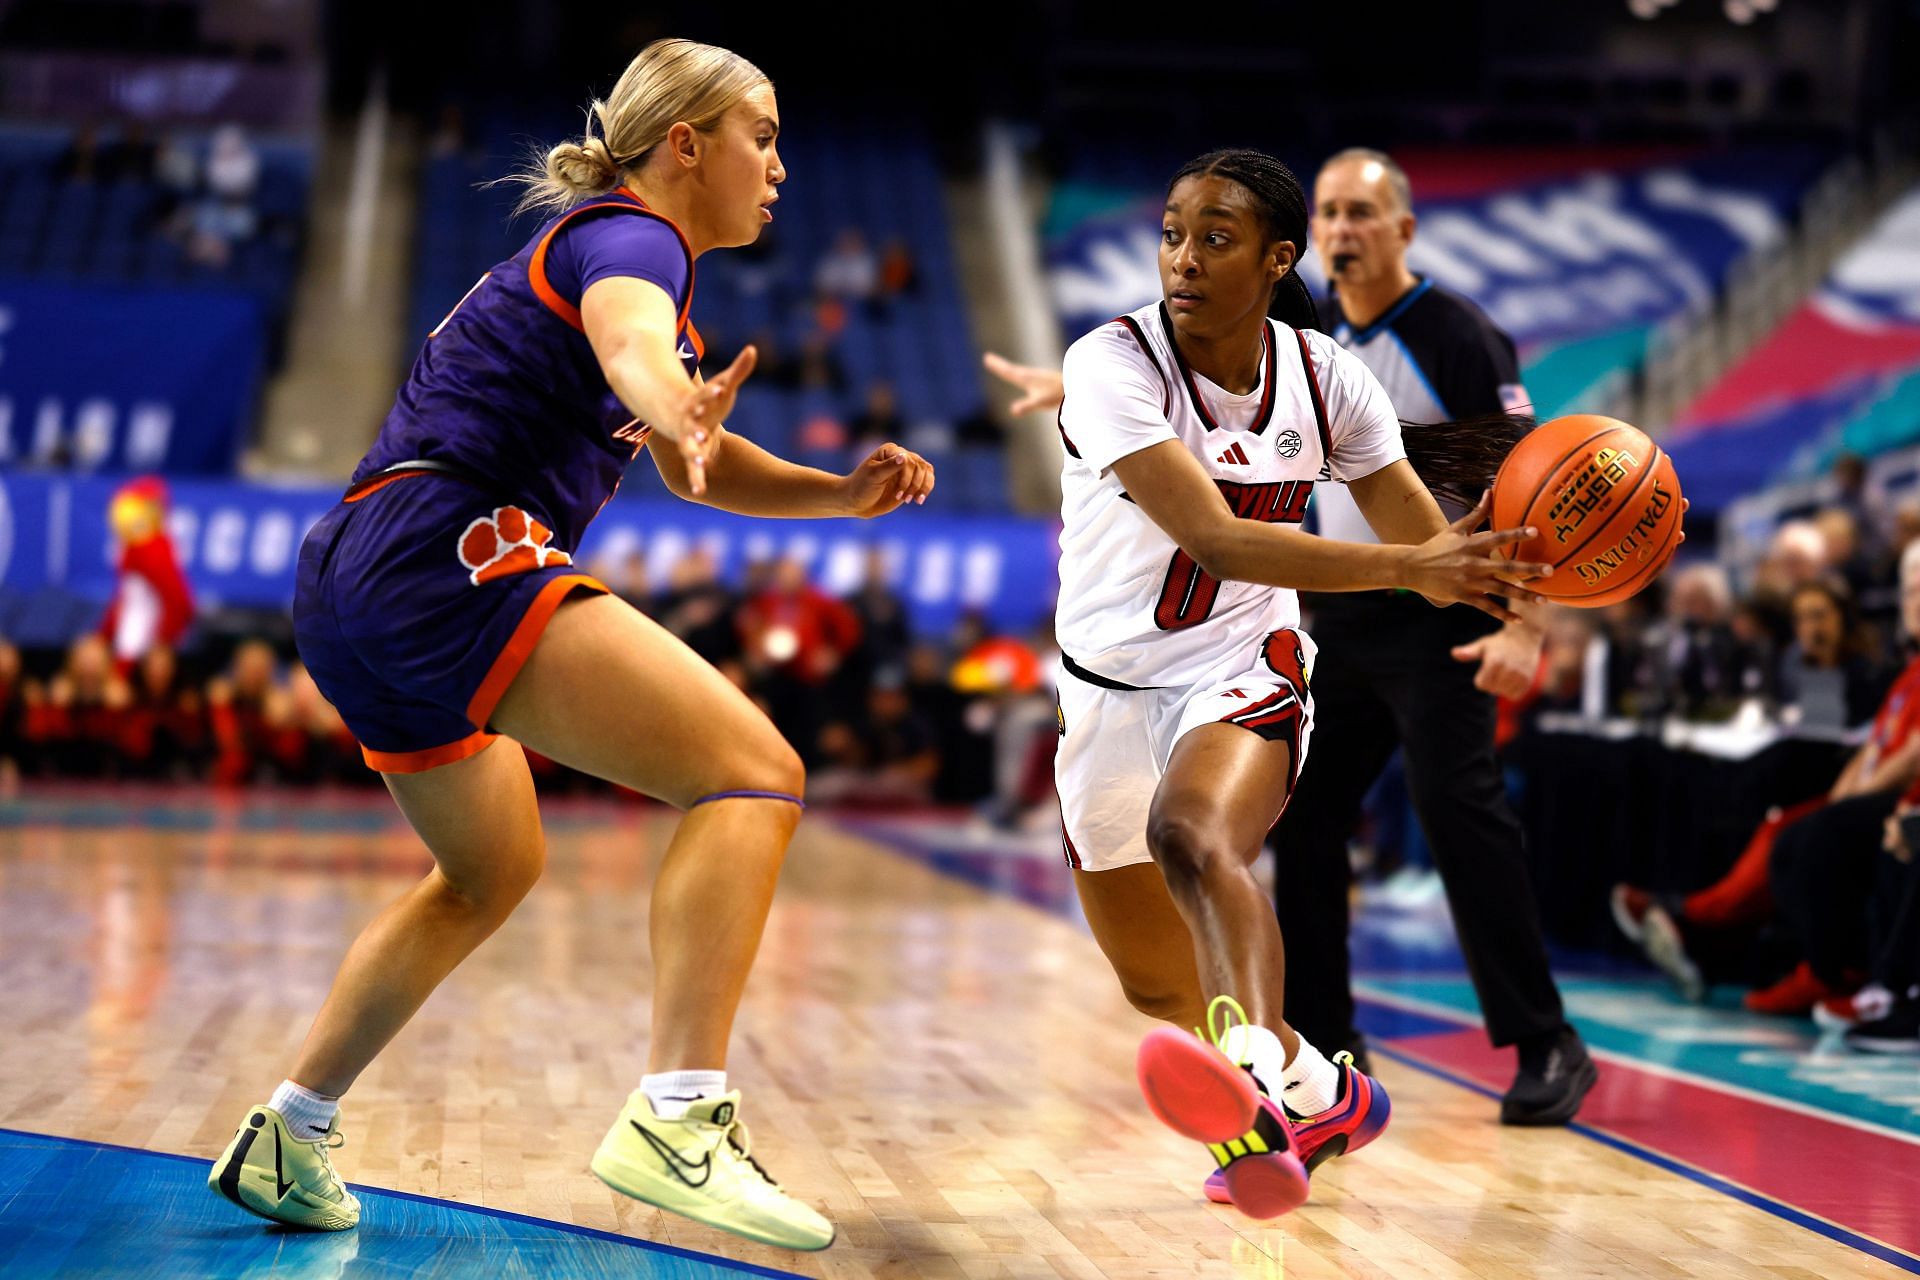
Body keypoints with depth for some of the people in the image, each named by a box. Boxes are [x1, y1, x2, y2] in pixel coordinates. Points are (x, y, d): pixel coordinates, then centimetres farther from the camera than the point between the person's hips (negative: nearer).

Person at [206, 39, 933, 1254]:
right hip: (441, 549, -11)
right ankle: (679, 1120, -28)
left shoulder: (628, 255, 25)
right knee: (755, 770, -17)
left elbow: (707, 464, 33)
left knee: (494, 867, 28)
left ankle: (288, 1137, 31)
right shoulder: (629, 237, -5)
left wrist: (844, 491, 16)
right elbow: (628, 342, -31)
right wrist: (676, 410, -54)